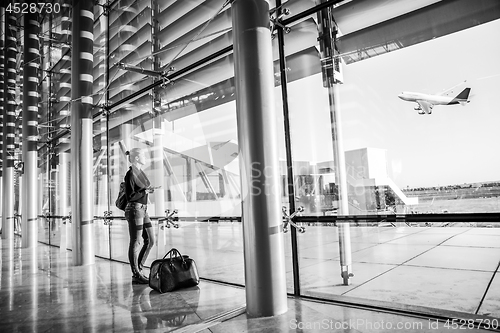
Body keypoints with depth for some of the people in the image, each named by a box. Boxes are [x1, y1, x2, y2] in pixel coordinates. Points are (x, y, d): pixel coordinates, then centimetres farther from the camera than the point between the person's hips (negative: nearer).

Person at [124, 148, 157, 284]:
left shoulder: (140, 173, 13)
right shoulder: (130, 174, -13)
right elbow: (130, 197, -17)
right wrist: (146, 191, -13)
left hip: (143, 211, 9)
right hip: (134, 210, -9)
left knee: (150, 241, 9)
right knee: (135, 243, 0)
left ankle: (138, 269, 21)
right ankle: (136, 275, 11)